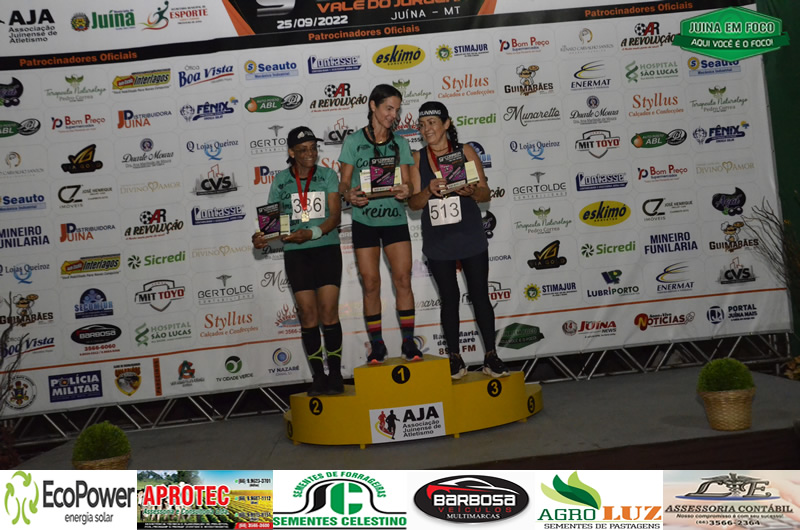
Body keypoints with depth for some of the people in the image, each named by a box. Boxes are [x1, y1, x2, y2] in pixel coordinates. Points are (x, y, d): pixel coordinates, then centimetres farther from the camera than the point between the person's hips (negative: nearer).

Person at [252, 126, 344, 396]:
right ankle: (318, 376, 10)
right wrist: (262, 236, -13)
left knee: (328, 312, -7)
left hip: (327, 249, -1)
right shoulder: (281, 180, 7)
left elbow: (335, 215, -5)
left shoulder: (328, 175, 3)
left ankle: (335, 374, 5)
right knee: (308, 315, 0)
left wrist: (311, 233, -21)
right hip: (295, 254, 1)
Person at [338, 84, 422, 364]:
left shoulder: (400, 143, 8)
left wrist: (404, 191, -20)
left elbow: (406, 181, 4)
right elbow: (344, 181, 1)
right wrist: (349, 194, -22)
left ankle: (408, 342, 4)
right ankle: (376, 345, 10)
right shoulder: (353, 141, 2)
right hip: (364, 219, -1)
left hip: (394, 217, 1)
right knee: (371, 283, 1)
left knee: (403, 279, -5)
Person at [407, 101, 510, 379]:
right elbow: (413, 202, 0)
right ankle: (455, 358, 17)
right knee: (449, 300, 8)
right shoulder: (417, 158, 3)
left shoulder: (465, 152, 0)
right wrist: (429, 191, -21)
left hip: (470, 238, -1)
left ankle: (491, 356, 10)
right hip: (437, 243, 1)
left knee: (480, 295, 2)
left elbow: (486, 193, -1)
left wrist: (472, 191, -23)